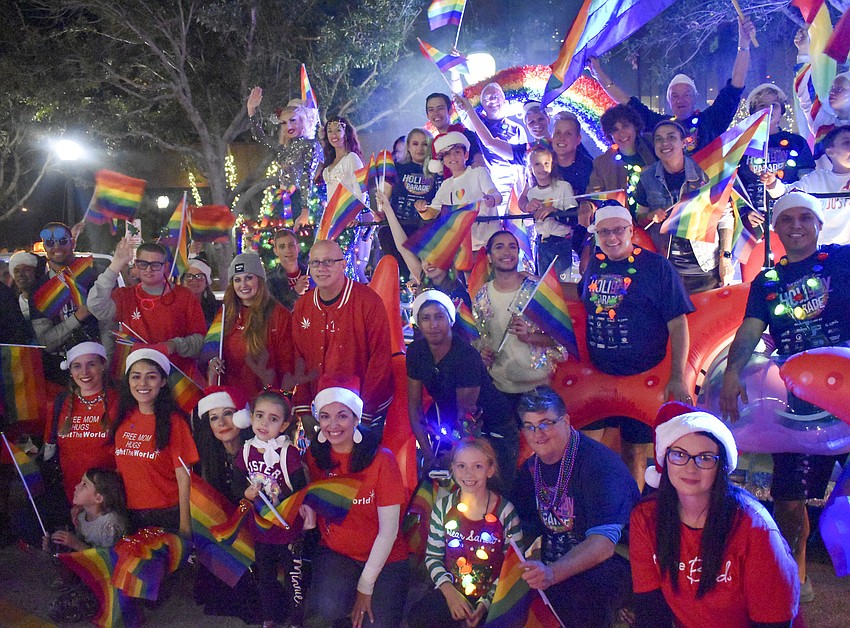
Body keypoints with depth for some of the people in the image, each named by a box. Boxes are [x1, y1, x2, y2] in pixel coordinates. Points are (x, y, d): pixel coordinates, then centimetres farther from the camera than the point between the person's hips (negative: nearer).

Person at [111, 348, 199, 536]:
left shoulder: (173, 421, -11)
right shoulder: (124, 418, 3)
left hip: (167, 514, -4)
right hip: (129, 514, 5)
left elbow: (183, 477, -12)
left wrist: (185, 525, -14)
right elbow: (120, 467, 11)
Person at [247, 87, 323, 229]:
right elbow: (259, 136, 31)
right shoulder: (285, 148, 18)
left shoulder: (311, 145, -2)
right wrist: (252, 109, 22)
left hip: (300, 203, -7)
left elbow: (307, 179, -14)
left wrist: (305, 212, -22)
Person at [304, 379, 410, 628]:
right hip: (335, 553, 1)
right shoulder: (314, 456, -4)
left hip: (384, 558, -1)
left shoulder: (382, 459, -14)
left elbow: (389, 529, -13)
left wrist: (366, 586, -12)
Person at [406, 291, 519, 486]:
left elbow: (465, 416, -25)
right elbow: (414, 404, -7)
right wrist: (428, 455, -14)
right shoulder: (416, 351, -11)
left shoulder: (467, 356, -28)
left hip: (494, 430, -5)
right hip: (449, 424, 5)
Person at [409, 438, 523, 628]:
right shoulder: (443, 507, 1)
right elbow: (432, 556, 5)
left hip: (492, 597, -2)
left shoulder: (505, 512, -6)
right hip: (450, 592, 2)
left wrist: (487, 602, -13)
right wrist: (450, 593, -11)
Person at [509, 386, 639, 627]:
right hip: (556, 565, 6)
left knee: (575, 593, -34)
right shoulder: (530, 469, 3)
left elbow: (603, 543, -30)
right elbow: (522, 529, 9)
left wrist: (552, 573, -43)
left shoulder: (600, 463, -20)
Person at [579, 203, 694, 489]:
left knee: (634, 452, 7)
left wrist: (677, 378, -15)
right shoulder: (594, 265, 6)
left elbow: (678, 324, -9)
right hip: (597, 375, 4)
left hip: (643, 378, -4)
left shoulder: (656, 266, -7)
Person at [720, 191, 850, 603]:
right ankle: (794, 576, 24)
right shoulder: (767, 281, 13)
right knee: (788, 494, 6)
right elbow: (749, 331, 3)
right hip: (799, 399, 3)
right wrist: (732, 372, -14)